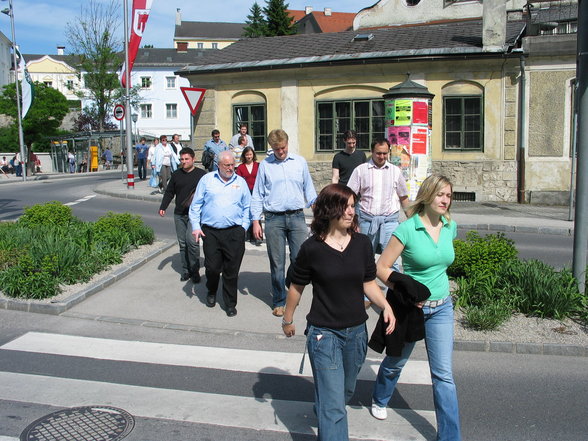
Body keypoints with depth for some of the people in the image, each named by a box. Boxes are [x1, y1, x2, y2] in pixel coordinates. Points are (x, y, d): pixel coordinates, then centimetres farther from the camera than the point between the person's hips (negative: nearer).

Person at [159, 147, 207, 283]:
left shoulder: (201, 174, 0)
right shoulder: (176, 175, 12)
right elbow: (169, 192, 15)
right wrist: (163, 207, 5)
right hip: (179, 214, 5)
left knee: (191, 240, -18)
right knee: (182, 243, 7)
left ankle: (195, 270, -3)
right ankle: (186, 270, 18)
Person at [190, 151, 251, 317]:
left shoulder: (241, 182, 10)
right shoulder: (207, 180, 7)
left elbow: (247, 208, 14)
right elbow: (196, 205, 8)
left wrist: (244, 227, 3)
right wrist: (196, 227, 1)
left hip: (234, 233, 1)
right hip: (210, 232, 0)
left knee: (232, 270, 2)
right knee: (212, 267, 3)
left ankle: (230, 303, 16)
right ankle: (211, 292, 34)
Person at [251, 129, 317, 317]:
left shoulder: (300, 162, 8)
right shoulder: (265, 165, 5)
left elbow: (308, 189, 13)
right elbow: (257, 195, 7)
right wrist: (256, 221, 2)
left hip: (297, 216, 1)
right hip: (274, 219, -1)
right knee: (277, 263, 5)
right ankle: (279, 302, 17)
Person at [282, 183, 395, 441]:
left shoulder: (362, 244, -4)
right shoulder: (311, 249, -13)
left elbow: (369, 283, 4)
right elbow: (296, 287, 0)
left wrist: (385, 306, -13)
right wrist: (287, 320, 10)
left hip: (356, 332, 5)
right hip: (324, 333, -5)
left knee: (345, 391, 25)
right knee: (333, 404, -6)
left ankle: (322, 413, 55)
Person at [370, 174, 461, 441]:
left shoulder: (450, 227, -1)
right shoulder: (407, 229, -18)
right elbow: (381, 268, -16)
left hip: (441, 308, 3)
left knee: (443, 375, 2)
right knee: (396, 362, 19)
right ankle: (380, 400, 49)